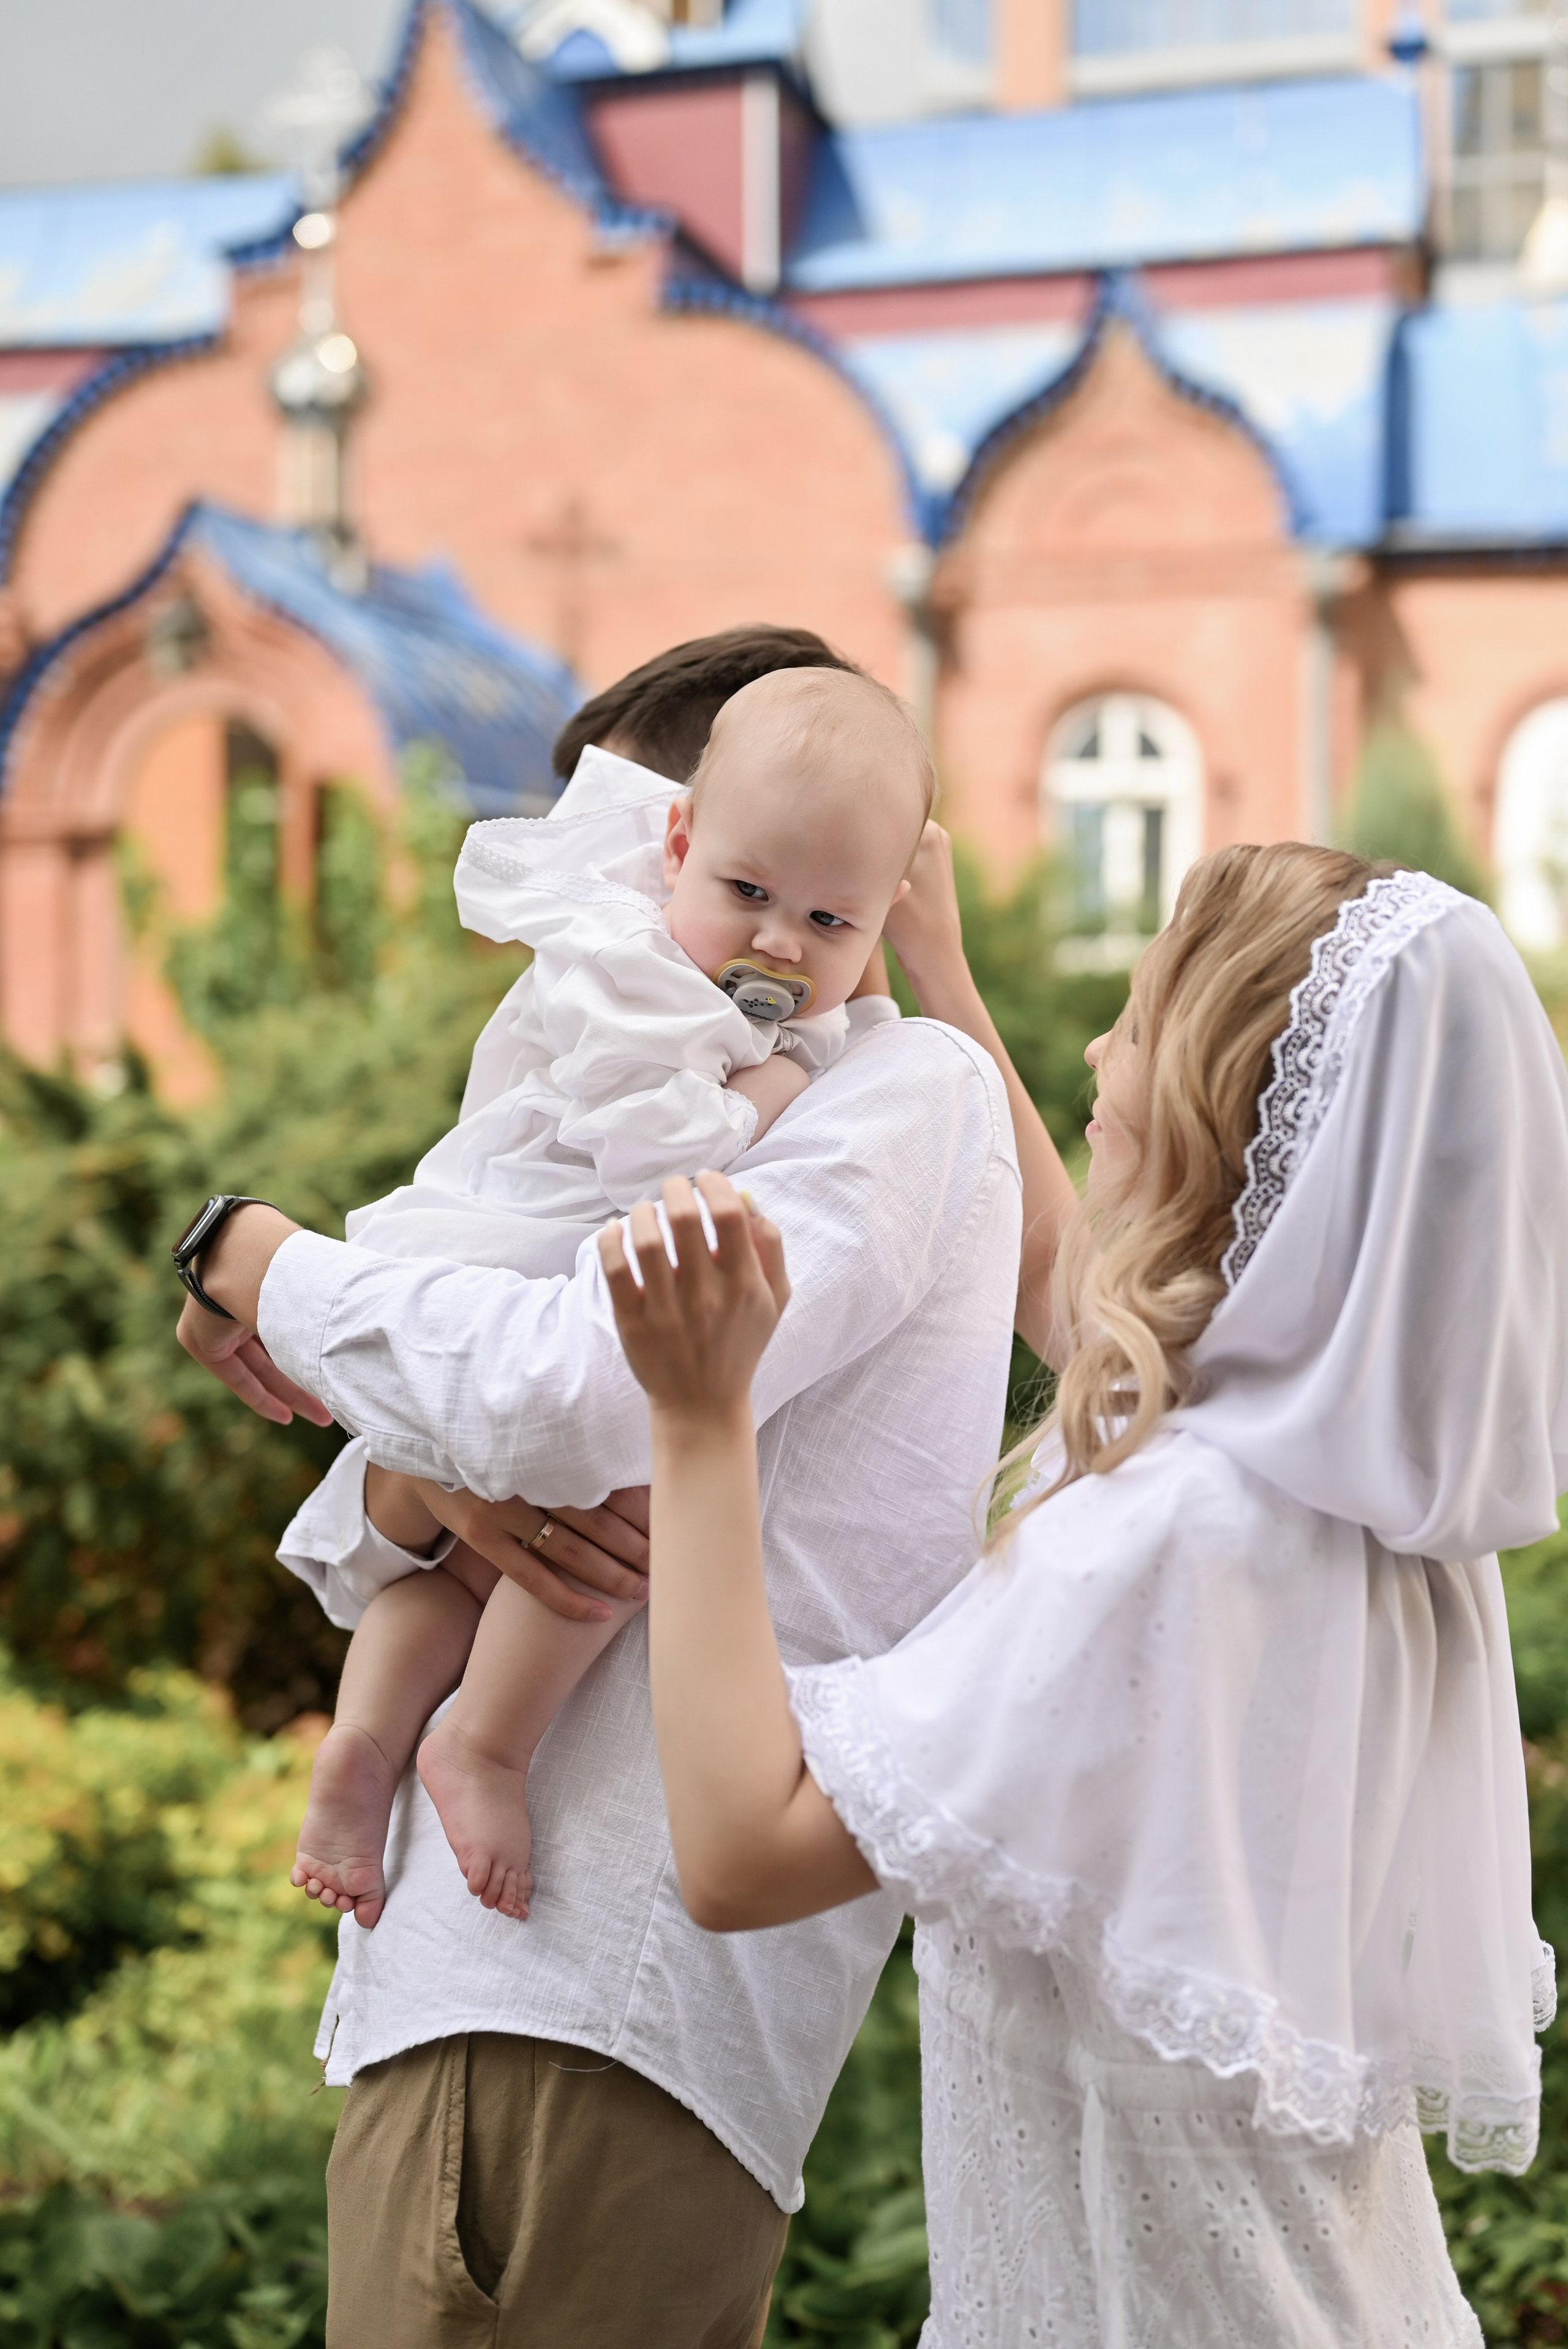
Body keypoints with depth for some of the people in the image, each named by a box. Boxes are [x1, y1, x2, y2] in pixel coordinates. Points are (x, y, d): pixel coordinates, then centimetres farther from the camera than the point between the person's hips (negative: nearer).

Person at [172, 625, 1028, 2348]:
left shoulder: (906, 1093, -5)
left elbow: (568, 1396, -23)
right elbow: (352, 1556, 16)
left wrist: (264, 1263, -6)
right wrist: (418, 1486, -9)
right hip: (512, 1966, 9)